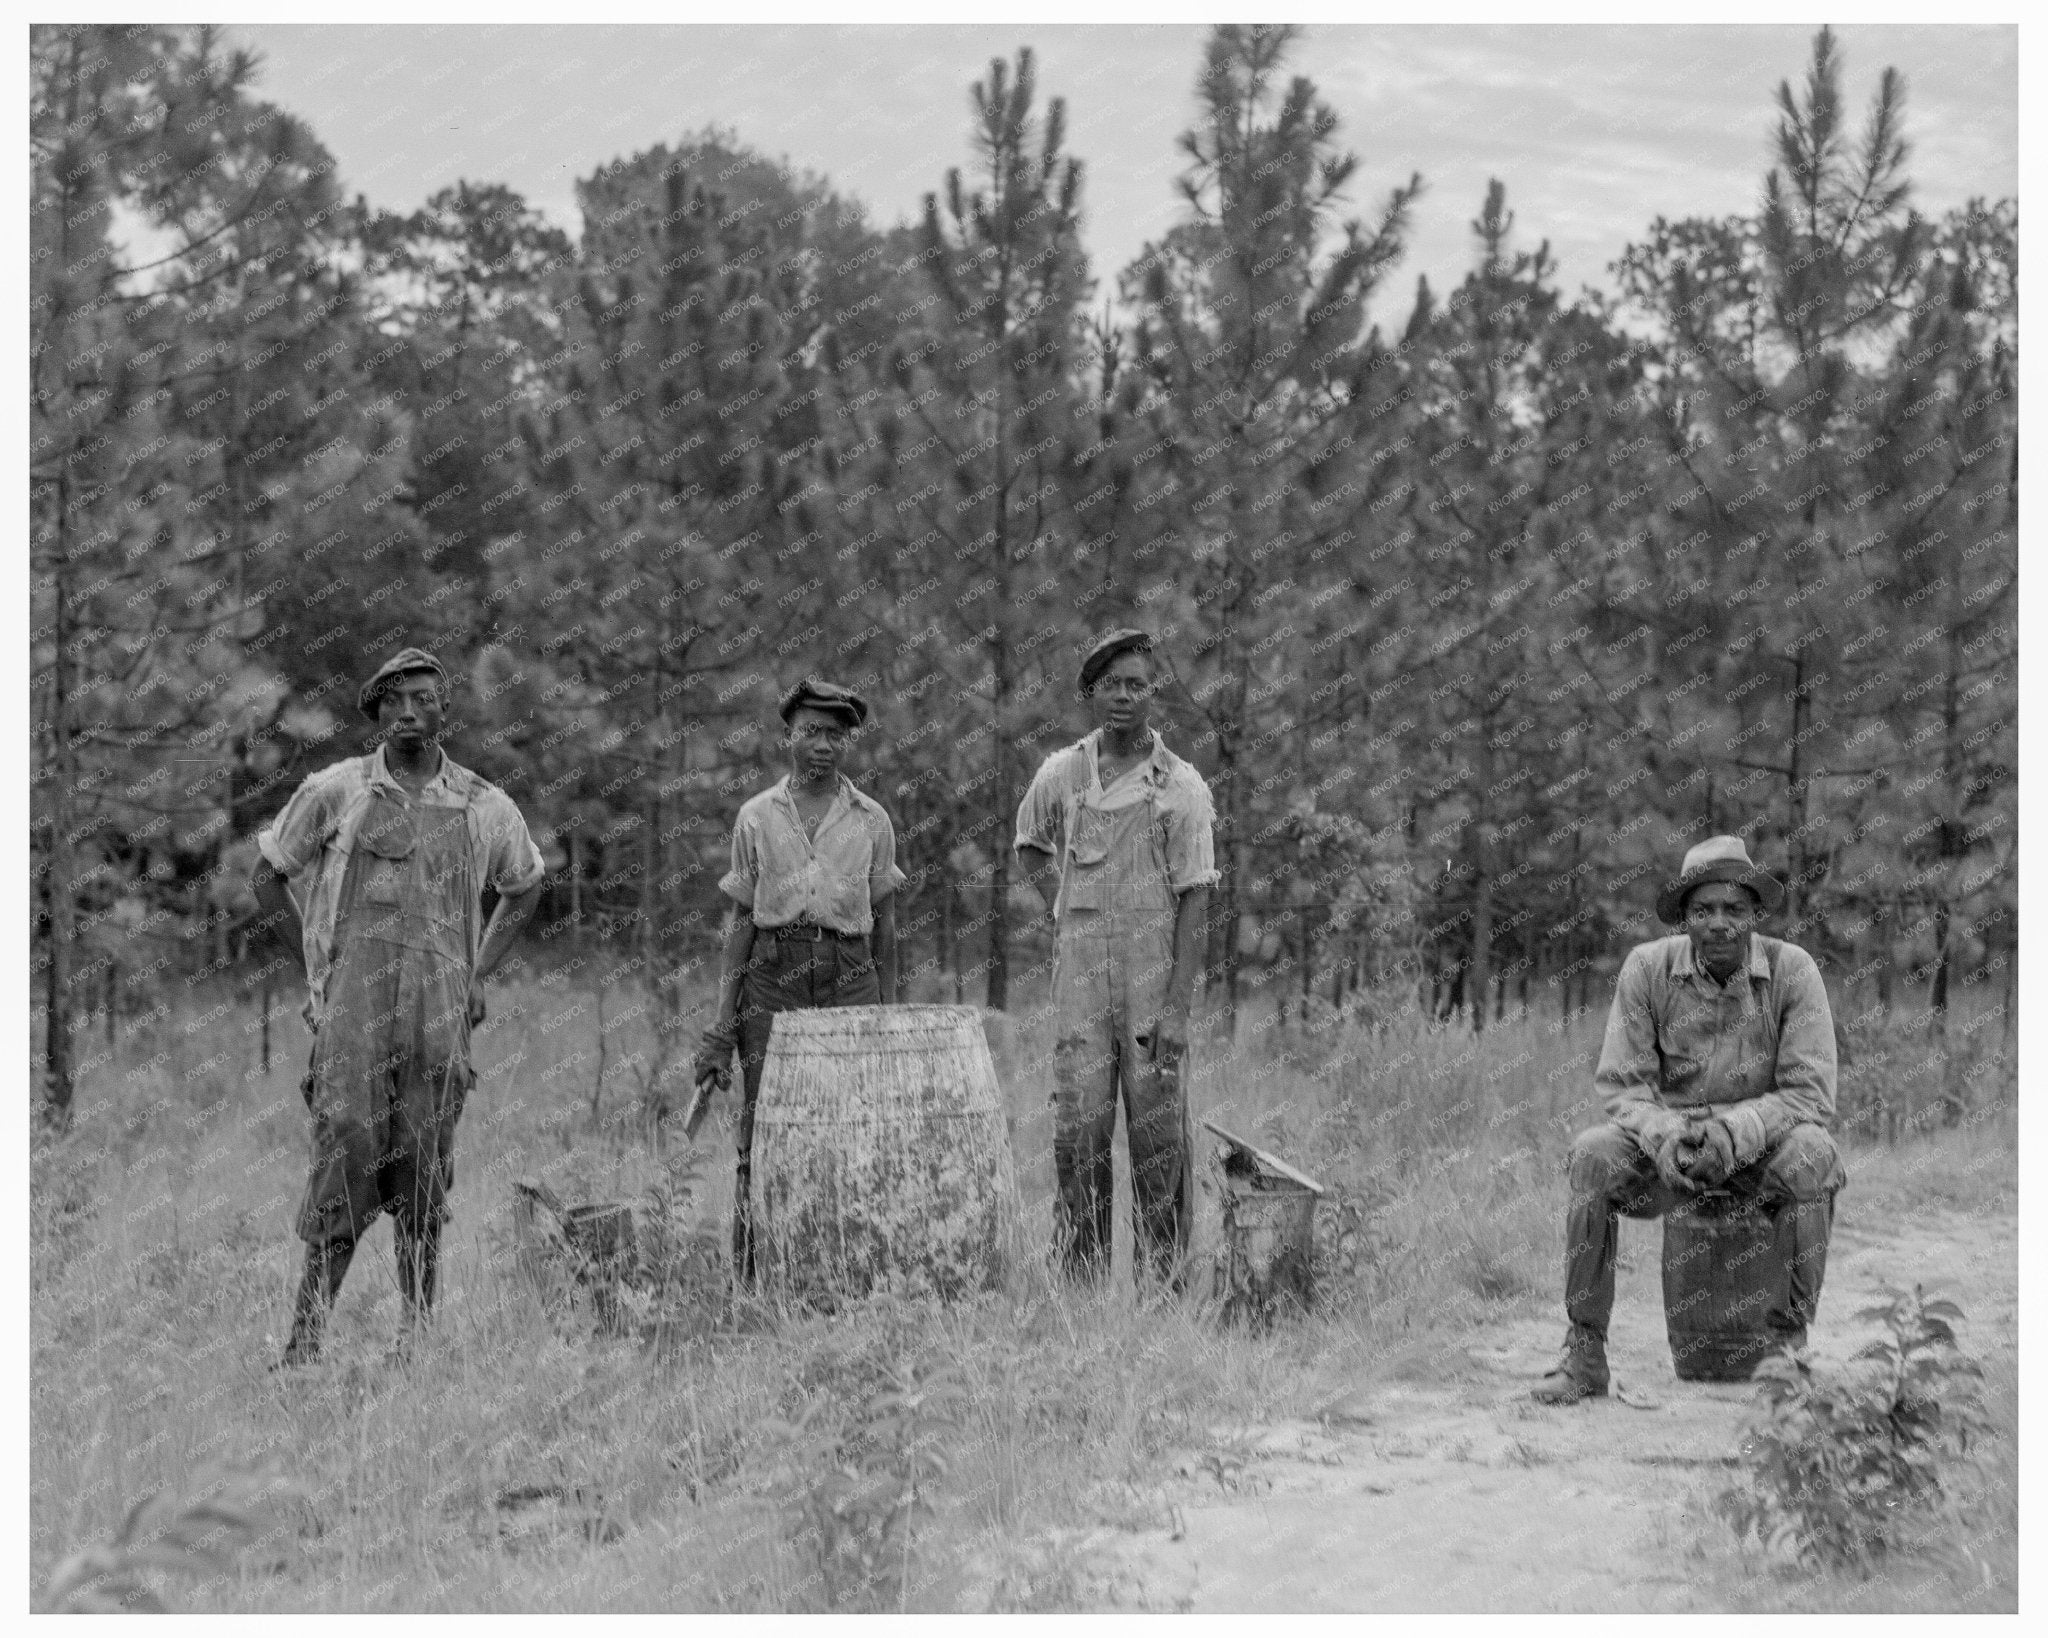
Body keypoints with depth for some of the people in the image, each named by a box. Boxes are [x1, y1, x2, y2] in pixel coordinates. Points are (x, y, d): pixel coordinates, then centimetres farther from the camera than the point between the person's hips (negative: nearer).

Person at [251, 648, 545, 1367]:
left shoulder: (485, 807, 10)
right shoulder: (334, 791, 4)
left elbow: (525, 886, 28)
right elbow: (268, 876, 16)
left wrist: (479, 974, 18)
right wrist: (317, 964, 10)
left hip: (440, 1012, 2)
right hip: (354, 1006, -2)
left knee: (425, 1178, 4)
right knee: (347, 1153, -13)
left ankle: (418, 1334, 12)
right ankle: (306, 1333, -9)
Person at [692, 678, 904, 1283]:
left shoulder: (871, 821, 9)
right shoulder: (756, 817, 7)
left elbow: (884, 923, 13)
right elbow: (740, 923, 7)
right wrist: (722, 1024, 1)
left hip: (849, 985, 0)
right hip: (772, 982, 0)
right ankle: (753, 1285, 2)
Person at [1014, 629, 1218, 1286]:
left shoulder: (1181, 787, -3)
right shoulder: (1060, 774, 6)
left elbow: (1195, 902, -6)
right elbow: (1031, 845, 28)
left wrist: (1177, 1008, -12)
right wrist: (1058, 911, 11)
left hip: (1156, 981, -2)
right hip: (1080, 984, 2)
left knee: (1158, 1135, 0)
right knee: (1078, 1133, 0)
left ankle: (1168, 1284, 7)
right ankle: (1079, 1281, 5)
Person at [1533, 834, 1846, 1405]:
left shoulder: (1792, 970, -11)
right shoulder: (1646, 968, -8)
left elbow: (1810, 1094, -15)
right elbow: (1622, 1084, -8)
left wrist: (1735, 1130, -32)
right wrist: (1663, 1135, -30)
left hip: (1758, 1143, -1)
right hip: (1666, 1137, 1)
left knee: (1810, 1155, -34)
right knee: (1593, 1155, -28)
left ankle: (1788, 1338, -17)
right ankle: (1584, 1354, -20)